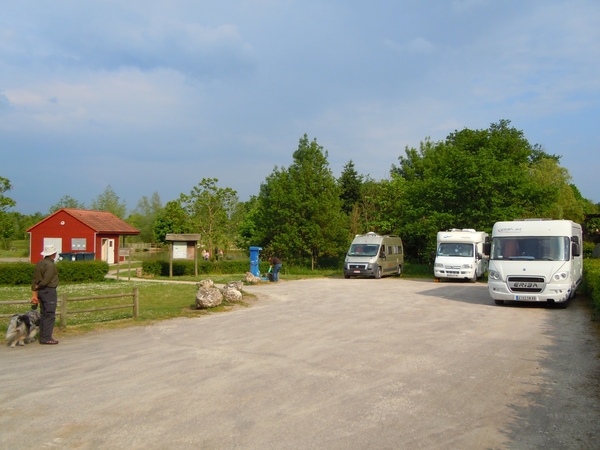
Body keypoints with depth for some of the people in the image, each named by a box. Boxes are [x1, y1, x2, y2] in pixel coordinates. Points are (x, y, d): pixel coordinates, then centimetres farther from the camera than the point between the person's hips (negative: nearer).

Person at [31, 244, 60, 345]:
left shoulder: (39, 263, 10)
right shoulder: (50, 265, -16)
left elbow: (35, 279, 9)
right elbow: (46, 280, -22)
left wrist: (34, 293, 9)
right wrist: (37, 287, -3)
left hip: (41, 291, 9)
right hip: (49, 291, -9)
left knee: (44, 315, 15)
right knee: (50, 315, -4)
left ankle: (43, 337, 20)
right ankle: (46, 338, -2)